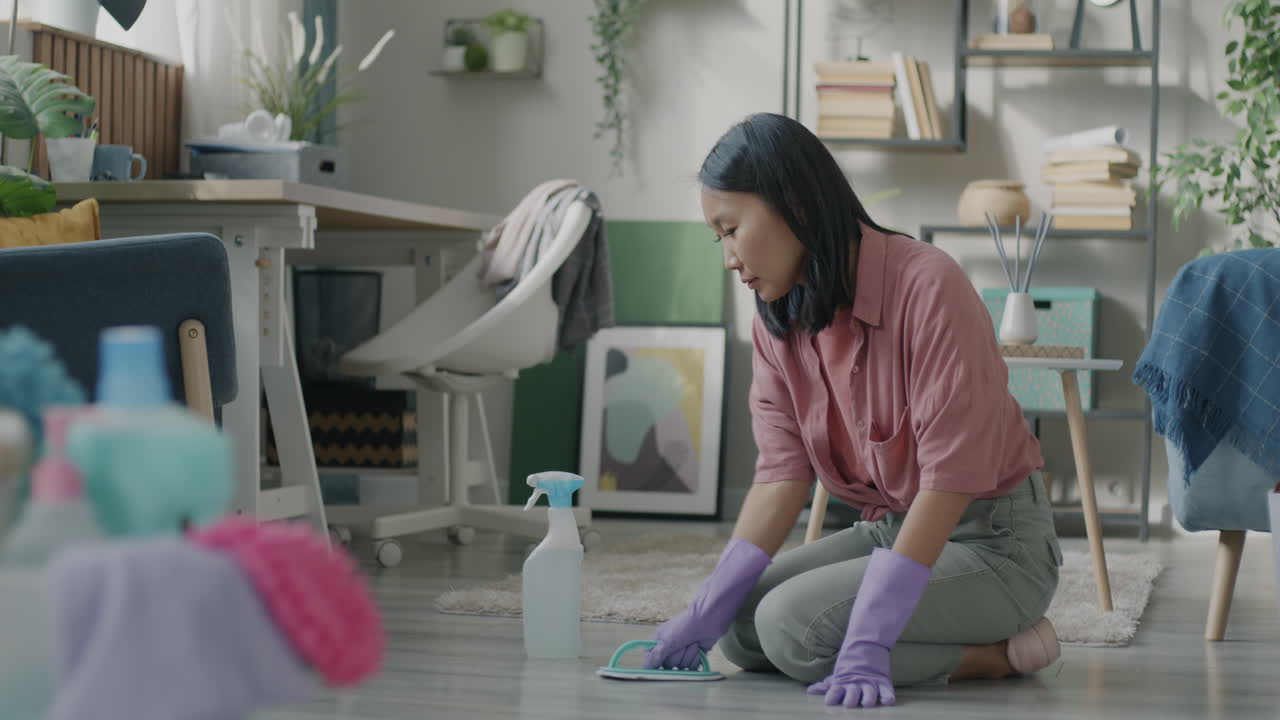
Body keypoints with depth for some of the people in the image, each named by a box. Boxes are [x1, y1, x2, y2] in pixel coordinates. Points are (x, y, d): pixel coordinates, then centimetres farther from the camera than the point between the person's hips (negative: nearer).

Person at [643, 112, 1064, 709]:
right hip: (891, 528, 8)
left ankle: (997, 651, -8)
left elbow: (950, 478, -25)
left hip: (992, 541, -8)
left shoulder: (928, 286, -22)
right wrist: (706, 610, -15)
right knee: (741, 622, -9)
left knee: (793, 623, -25)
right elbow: (782, 475, -3)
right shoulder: (778, 322, 2)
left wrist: (867, 642, -31)